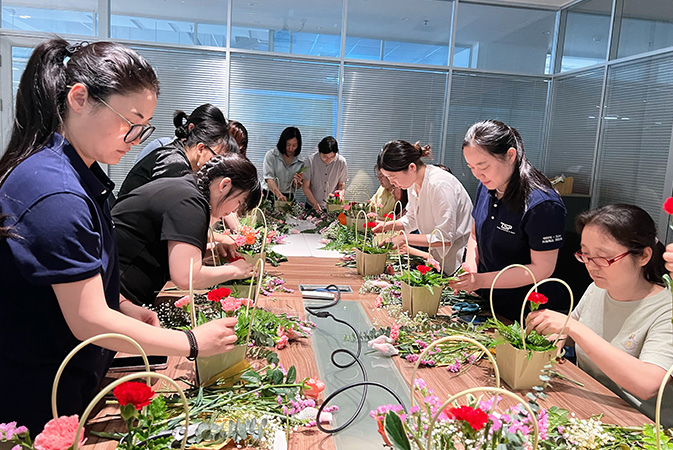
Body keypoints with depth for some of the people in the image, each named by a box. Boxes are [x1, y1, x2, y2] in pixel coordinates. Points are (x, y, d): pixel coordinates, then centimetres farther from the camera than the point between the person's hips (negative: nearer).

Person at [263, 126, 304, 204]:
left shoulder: (299, 161, 7)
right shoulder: (271, 155, -2)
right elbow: (268, 178, -14)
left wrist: (297, 182, -8)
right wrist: (279, 195, -29)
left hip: (288, 198, 2)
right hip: (270, 196, -2)